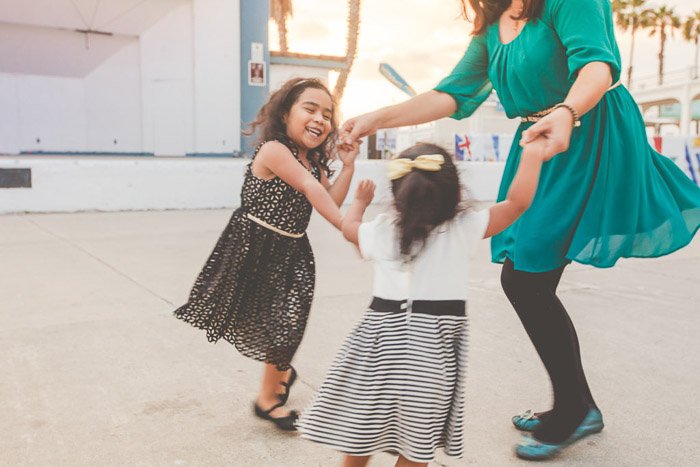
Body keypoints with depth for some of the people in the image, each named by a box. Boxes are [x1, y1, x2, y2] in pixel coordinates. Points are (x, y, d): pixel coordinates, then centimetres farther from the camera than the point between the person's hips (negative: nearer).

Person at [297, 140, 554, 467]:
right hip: (431, 347, -2)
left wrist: (360, 200, 39)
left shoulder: (381, 231, -1)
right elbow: (517, 201, -7)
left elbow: (348, 227, 19)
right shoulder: (464, 229, -8)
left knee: (362, 429, 16)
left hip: (383, 340, 3)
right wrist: (532, 153, 7)